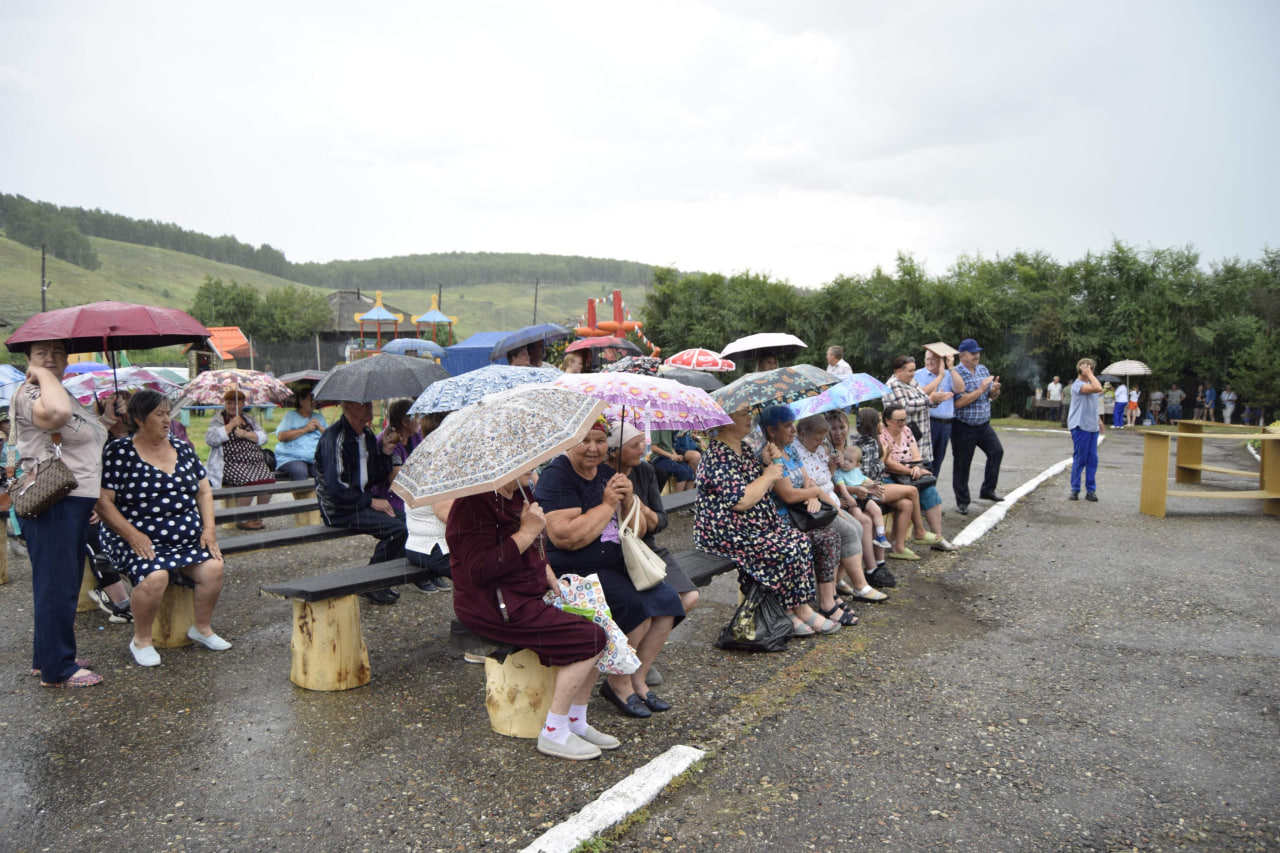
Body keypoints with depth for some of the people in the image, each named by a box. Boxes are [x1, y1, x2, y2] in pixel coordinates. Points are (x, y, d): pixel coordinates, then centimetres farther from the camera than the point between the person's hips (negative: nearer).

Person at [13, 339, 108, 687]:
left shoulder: (64, 393, 19)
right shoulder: (28, 394, -14)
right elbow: (57, 413, -39)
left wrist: (92, 500, 26)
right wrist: (42, 373, -21)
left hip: (74, 503, 10)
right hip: (52, 505, -10)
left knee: (65, 585, 18)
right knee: (56, 586, -4)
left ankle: (46, 657, 30)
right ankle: (57, 669, 4)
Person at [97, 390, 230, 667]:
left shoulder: (182, 449, 12)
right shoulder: (118, 452, -4)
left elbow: (204, 491, 16)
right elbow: (103, 501, -9)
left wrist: (209, 528, 2)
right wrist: (132, 535, -19)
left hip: (187, 537, 5)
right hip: (139, 538, -4)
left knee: (213, 568, -20)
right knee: (155, 576, -32)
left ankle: (202, 628, 5)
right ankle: (141, 641, -6)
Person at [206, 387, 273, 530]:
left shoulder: (248, 419, 23)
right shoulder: (218, 420, 12)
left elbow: (263, 437, 12)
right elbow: (210, 439, -6)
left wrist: (246, 434, -6)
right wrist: (231, 425, -9)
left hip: (256, 463, 4)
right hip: (231, 464, -4)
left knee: (268, 479, -25)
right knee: (250, 481, -32)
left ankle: (258, 517, -11)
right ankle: (241, 520, -17)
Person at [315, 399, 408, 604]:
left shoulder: (367, 435, 10)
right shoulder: (334, 437, -17)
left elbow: (377, 479, 13)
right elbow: (335, 489, -23)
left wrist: (385, 452, -2)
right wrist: (370, 501, -18)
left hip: (361, 500, 9)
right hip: (338, 509, -9)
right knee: (396, 528, -24)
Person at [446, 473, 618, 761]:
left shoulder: (518, 494, 12)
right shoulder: (474, 503, -18)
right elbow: (479, 570, -28)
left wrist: (553, 581, 10)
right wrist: (526, 532, -24)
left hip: (530, 594, 10)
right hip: (495, 607, -10)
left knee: (598, 621, -1)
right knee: (589, 638, -17)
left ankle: (576, 723, 7)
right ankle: (553, 734, -5)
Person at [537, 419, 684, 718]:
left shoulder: (609, 474, 12)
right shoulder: (556, 476, -11)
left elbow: (639, 531, 14)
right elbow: (565, 537, -25)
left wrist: (629, 500, -7)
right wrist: (607, 505, -15)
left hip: (617, 566, 8)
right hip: (573, 573, -8)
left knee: (666, 601, -9)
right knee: (635, 606, -25)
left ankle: (637, 680, 5)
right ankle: (618, 684, -2)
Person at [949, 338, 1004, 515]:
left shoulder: (983, 369, 8)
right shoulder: (956, 373, -13)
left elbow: (992, 397, 15)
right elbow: (958, 402, -24)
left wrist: (995, 389, -8)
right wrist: (981, 389, -22)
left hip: (984, 424, 6)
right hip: (963, 427, -6)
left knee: (997, 451, -6)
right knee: (962, 464, 1)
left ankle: (987, 490, 10)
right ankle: (962, 502, 13)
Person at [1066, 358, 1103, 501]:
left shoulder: (1089, 384, 16)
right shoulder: (1077, 385, -12)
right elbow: (1098, 389, -27)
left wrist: (1098, 421, 19)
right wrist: (1089, 375, -17)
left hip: (1092, 427, 8)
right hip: (1080, 426, -8)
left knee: (1092, 459, 6)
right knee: (1080, 459, -3)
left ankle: (1091, 490, 11)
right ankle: (1075, 490, 6)